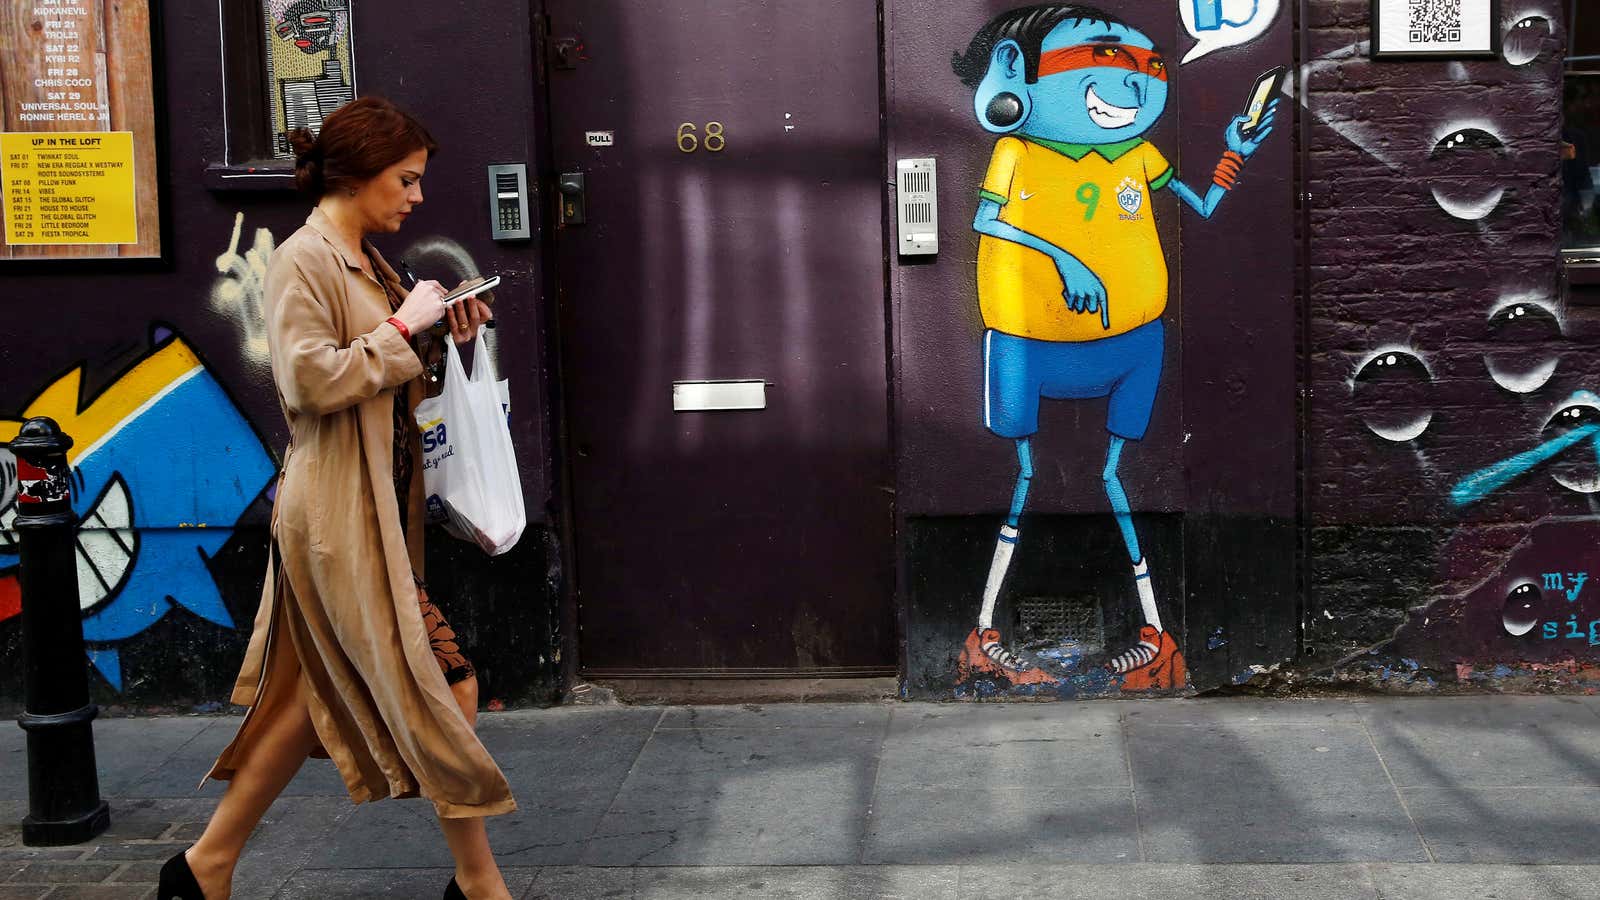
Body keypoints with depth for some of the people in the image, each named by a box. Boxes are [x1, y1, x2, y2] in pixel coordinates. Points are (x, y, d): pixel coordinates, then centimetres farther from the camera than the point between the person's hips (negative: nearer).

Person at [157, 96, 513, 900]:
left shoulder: (365, 262, 16)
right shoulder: (303, 261, -12)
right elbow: (312, 380, -23)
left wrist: (443, 342, 7)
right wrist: (400, 327, -16)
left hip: (376, 507, 10)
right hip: (340, 512, -10)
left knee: (319, 697, 14)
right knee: (443, 689, -4)